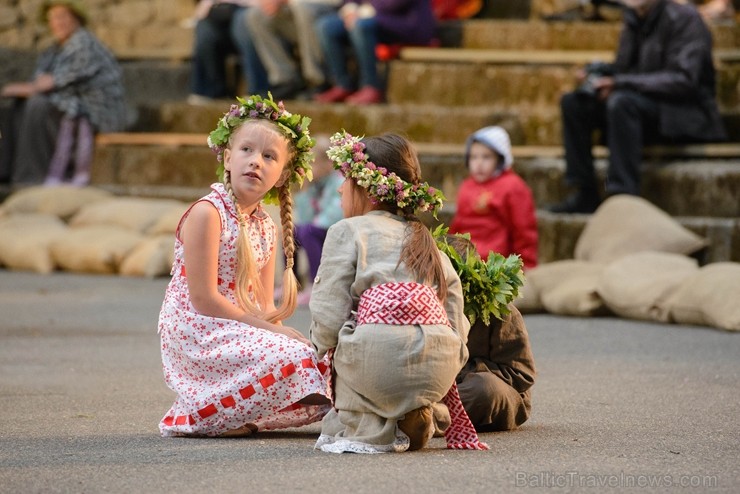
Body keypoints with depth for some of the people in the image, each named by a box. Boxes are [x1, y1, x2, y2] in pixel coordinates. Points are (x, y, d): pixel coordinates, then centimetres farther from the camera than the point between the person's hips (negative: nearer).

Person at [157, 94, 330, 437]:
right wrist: (271, 330, -15)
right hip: (199, 335, -8)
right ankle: (202, 415, -11)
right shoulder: (207, 213, -13)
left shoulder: (266, 227, 12)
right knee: (295, 360, -25)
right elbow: (204, 299, -17)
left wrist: (278, 330, -10)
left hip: (239, 332, 8)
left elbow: (264, 305, 13)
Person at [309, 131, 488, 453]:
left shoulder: (347, 231, 8)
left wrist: (321, 343, 21)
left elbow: (328, 318, 0)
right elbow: (455, 314, 21)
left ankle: (362, 427, 10)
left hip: (378, 358, -6)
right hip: (440, 369, 6)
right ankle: (412, 418, 17)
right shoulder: (426, 241, 27)